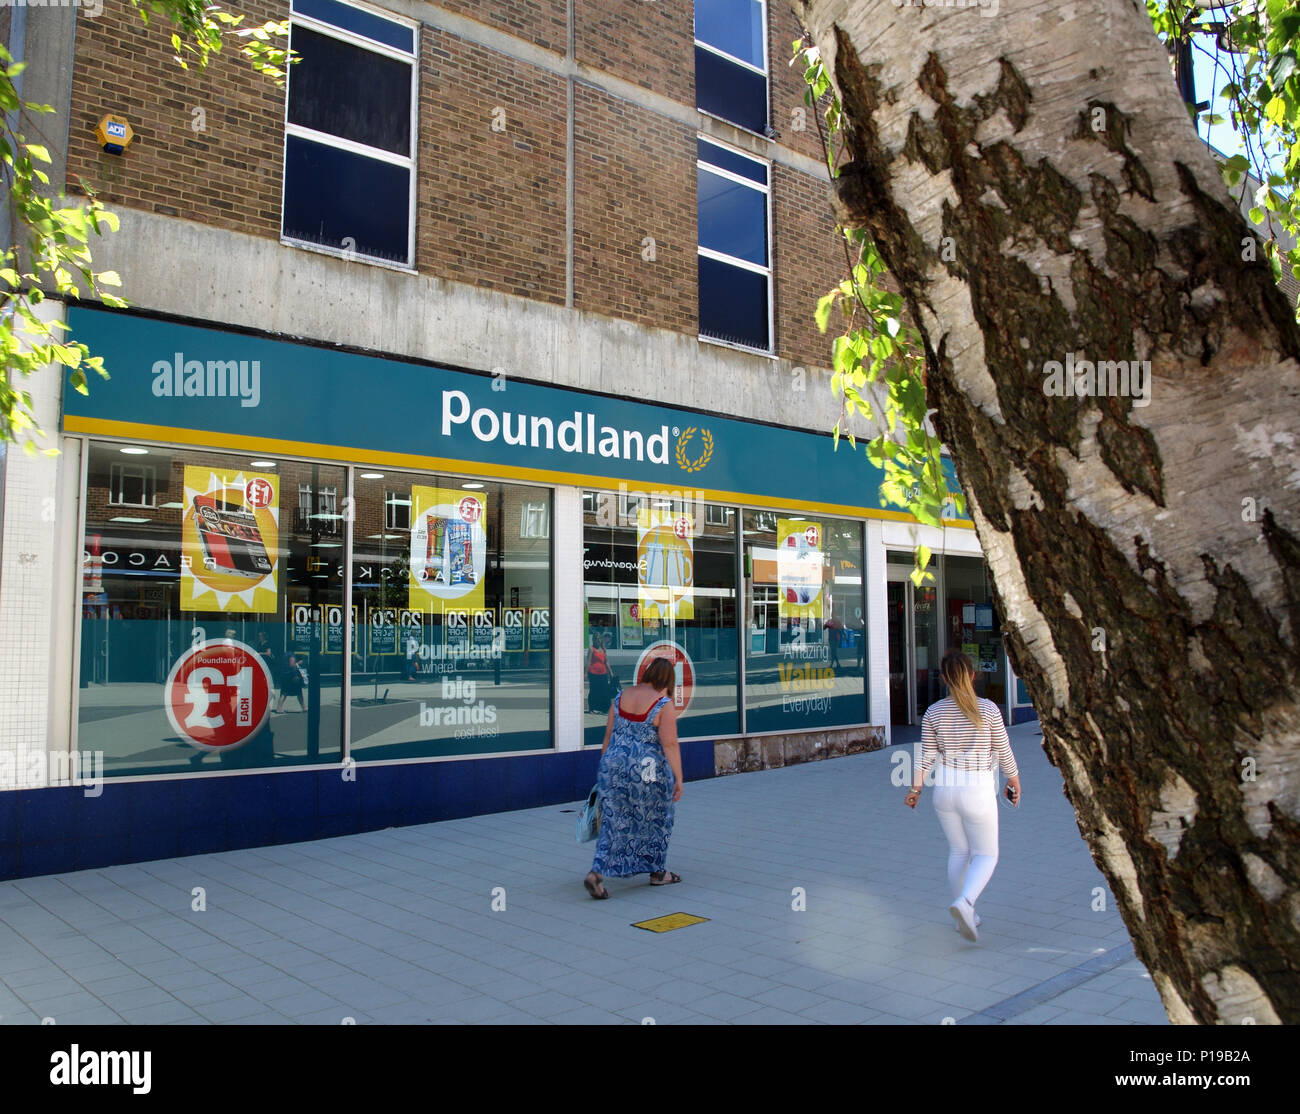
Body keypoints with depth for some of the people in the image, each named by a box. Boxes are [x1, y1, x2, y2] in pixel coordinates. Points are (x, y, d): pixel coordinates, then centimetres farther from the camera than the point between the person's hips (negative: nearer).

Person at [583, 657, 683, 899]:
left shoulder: (622, 696, 5)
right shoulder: (664, 705, -11)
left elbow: (608, 736, 9)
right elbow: (670, 745, -15)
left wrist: (605, 767, 17)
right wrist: (678, 778, -12)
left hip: (614, 767, 5)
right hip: (648, 772, -4)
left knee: (614, 822, 10)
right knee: (656, 820, 15)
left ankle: (597, 872, -3)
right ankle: (657, 872, 27)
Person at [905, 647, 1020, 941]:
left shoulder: (933, 712, -4)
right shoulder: (988, 709, -10)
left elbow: (926, 757, -1)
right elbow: (1003, 752, -2)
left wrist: (915, 789, 12)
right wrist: (1014, 781, 15)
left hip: (945, 788, 3)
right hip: (978, 790, -3)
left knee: (958, 852, 18)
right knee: (986, 854, 9)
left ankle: (966, 916, 23)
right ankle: (964, 903, -15)